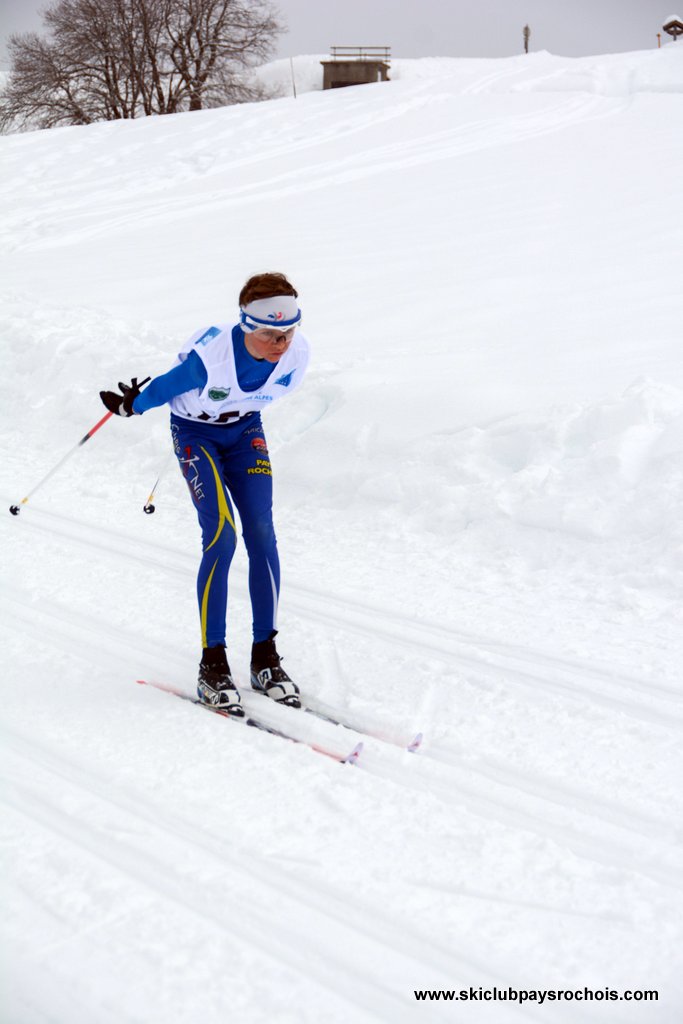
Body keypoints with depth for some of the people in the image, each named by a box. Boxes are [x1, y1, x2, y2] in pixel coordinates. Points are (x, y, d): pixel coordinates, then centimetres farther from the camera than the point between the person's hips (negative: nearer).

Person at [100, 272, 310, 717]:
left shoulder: (297, 354, -22)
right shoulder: (210, 354, -36)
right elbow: (167, 386, -15)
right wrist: (131, 406, 2)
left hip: (245, 430, 4)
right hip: (195, 433, -4)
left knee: (262, 533, -8)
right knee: (222, 535, -17)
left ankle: (266, 655, 1)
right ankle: (212, 663, -9)